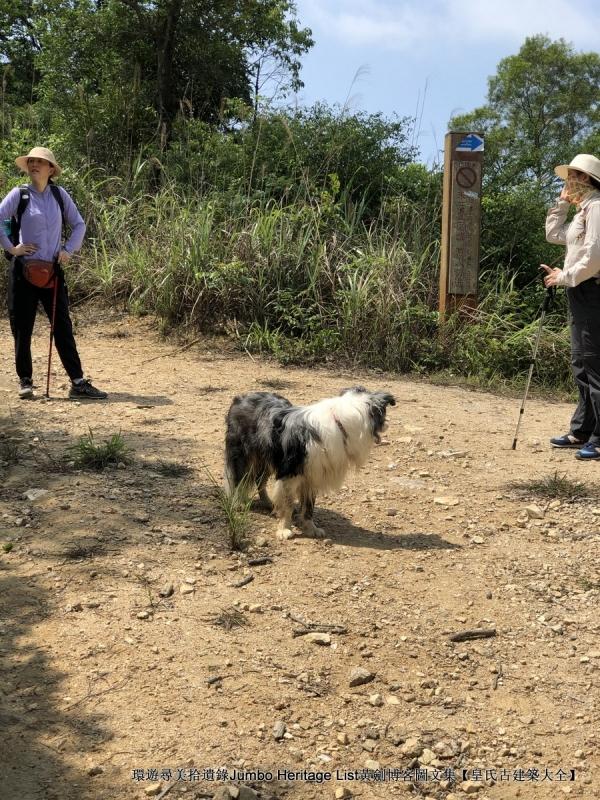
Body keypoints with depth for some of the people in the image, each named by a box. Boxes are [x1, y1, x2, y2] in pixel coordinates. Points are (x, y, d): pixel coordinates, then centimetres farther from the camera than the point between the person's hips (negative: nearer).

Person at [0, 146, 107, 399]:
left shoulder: (59, 194, 5)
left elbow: (79, 224, 13)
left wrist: (68, 249, 1)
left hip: (52, 270, 2)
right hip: (24, 269, -2)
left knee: (63, 327, 1)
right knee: (22, 328, 5)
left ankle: (78, 383, 1)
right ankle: (25, 381, 17)